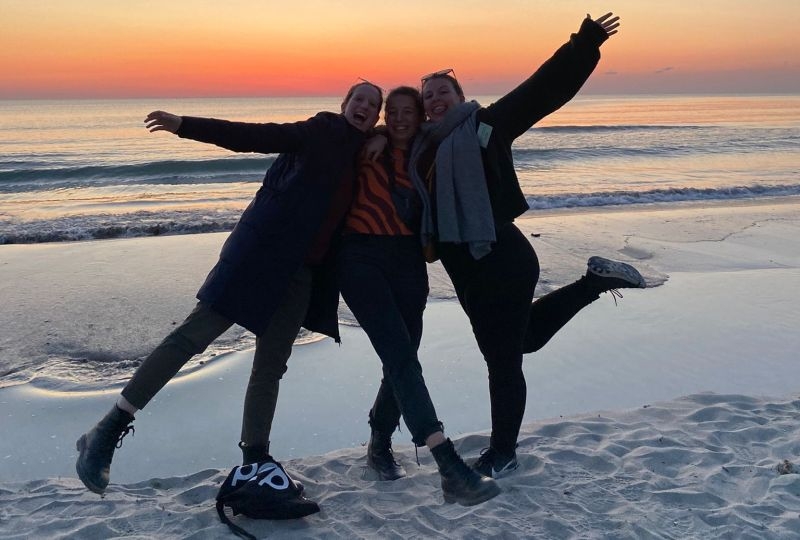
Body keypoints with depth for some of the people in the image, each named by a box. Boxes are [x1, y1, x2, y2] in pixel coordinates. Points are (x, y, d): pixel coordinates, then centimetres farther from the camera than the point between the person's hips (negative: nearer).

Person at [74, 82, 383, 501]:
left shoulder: (362, 158, 19)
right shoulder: (320, 131, 1)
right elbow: (254, 136, -10)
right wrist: (185, 125, -19)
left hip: (301, 272, 7)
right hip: (262, 251, -7)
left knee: (271, 367, 9)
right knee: (196, 332, -11)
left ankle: (255, 459, 17)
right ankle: (111, 428, -6)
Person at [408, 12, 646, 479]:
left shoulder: (487, 123, -4)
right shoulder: (424, 146, 14)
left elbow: (543, 88, -10)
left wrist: (584, 43, -17)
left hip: (501, 259, -8)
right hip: (464, 266, 8)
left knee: (503, 360, 1)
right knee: (525, 337, 22)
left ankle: (503, 454, 17)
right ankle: (596, 280, 33)